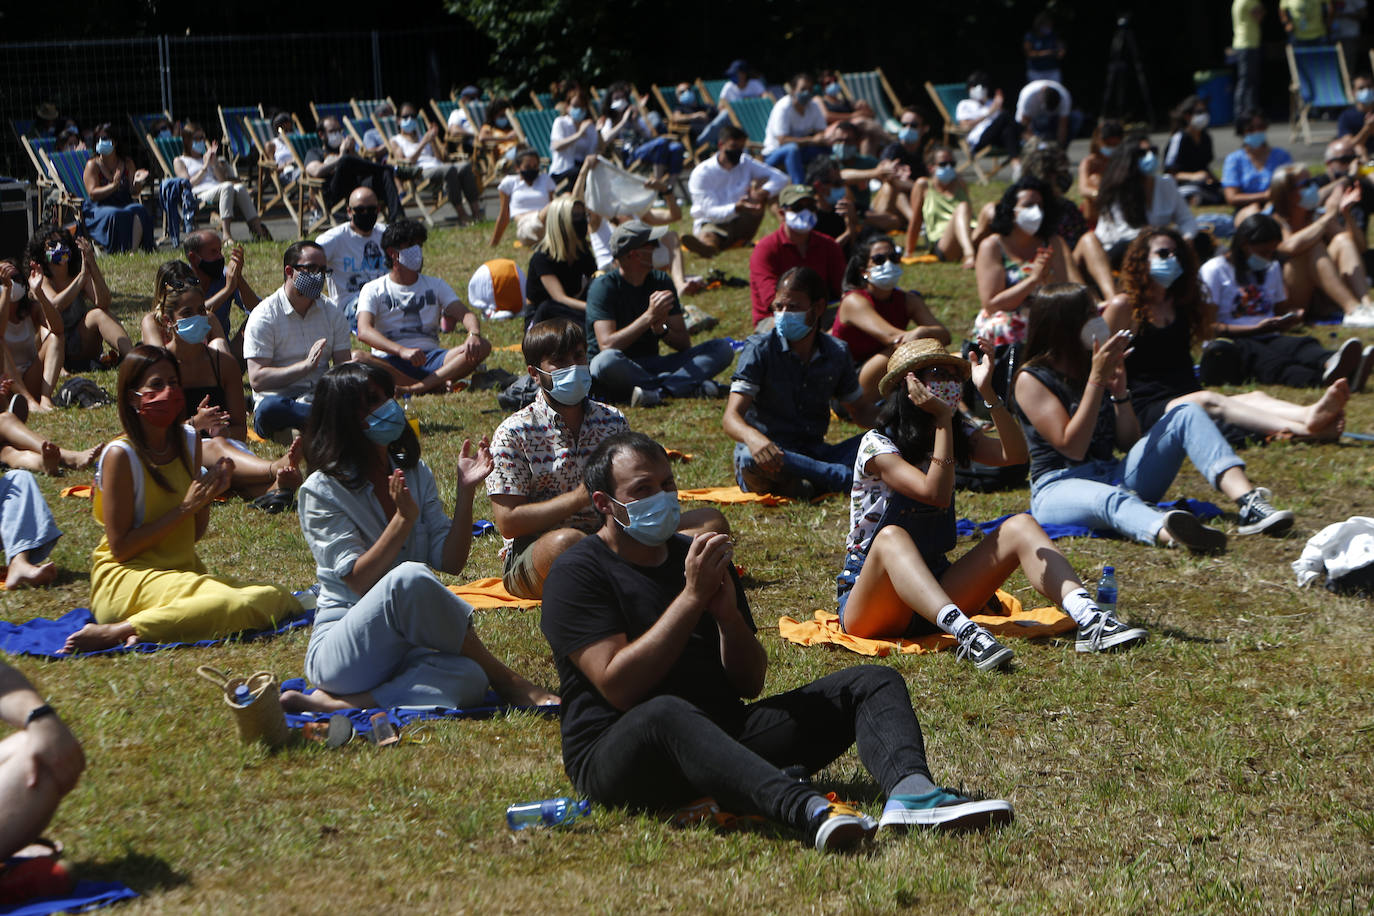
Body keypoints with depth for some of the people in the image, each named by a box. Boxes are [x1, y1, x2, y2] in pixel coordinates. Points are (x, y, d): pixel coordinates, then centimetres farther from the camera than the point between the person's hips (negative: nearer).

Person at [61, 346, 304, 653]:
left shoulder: (188, 441, 8)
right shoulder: (120, 455, -12)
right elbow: (121, 548, -13)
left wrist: (208, 497, -5)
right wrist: (185, 507, -15)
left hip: (184, 570, 8)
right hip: (125, 578, -8)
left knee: (277, 599, -15)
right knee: (231, 603, -32)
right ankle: (118, 631, -23)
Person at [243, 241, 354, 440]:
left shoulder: (332, 313, 12)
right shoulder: (264, 317, -4)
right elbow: (257, 380, -13)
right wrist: (306, 366, -22)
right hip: (279, 398, -4)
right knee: (270, 409, -40)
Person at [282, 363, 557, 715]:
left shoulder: (416, 474, 11)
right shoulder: (322, 491, -5)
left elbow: (451, 562, 3)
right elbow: (359, 581, -15)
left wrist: (465, 491, -7)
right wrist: (404, 518, -23)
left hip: (407, 646, 5)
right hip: (341, 648, -5)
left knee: (467, 681, -33)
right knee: (410, 577, -37)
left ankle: (335, 705, -26)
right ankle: (509, 683, -22)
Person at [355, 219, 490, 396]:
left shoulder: (436, 286, 20)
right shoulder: (373, 290, 8)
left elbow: (465, 315, 6)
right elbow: (364, 332, -10)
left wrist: (474, 334, -20)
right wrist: (402, 351, -29)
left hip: (431, 357, 3)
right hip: (390, 364, -3)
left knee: (483, 346, -22)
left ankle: (416, 388, -36)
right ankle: (435, 386, -35)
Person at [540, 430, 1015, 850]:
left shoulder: (699, 559, 18)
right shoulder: (579, 572, 0)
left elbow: (750, 683, 14)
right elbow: (619, 687, -16)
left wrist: (729, 614, -6)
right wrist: (692, 597, -16)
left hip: (725, 736, 7)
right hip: (615, 756, -7)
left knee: (873, 683, -5)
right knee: (665, 714, -42)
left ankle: (910, 790, -39)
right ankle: (807, 810, -63)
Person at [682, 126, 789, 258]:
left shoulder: (746, 163, 4)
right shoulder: (701, 173, -11)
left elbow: (781, 178, -4)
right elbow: (710, 212, -19)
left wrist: (765, 192, -28)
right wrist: (736, 208, -40)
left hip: (740, 225, 4)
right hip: (712, 224, -4)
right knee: (708, 237, -40)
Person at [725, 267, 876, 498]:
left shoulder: (836, 354, 6)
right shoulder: (760, 349, -8)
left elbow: (860, 409, 20)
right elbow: (731, 417, -17)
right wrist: (752, 436, -43)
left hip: (815, 454, 4)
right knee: (750, 458, -40)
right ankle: (844, 476, -29)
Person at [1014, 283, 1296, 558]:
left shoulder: (1090, 365, 15)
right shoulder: (1031, 378, -5)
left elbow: (1128, 442, 13)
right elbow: (1072, 447, -17)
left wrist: (1119, 388, -3)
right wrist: (1096, 379, -17)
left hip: (1116, 478, 7)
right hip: (1059, 490, -7)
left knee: (1186, 415, -9)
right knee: (1109, 500, -44)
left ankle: (1249, 502, -32)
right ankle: (1168, 533, -81)